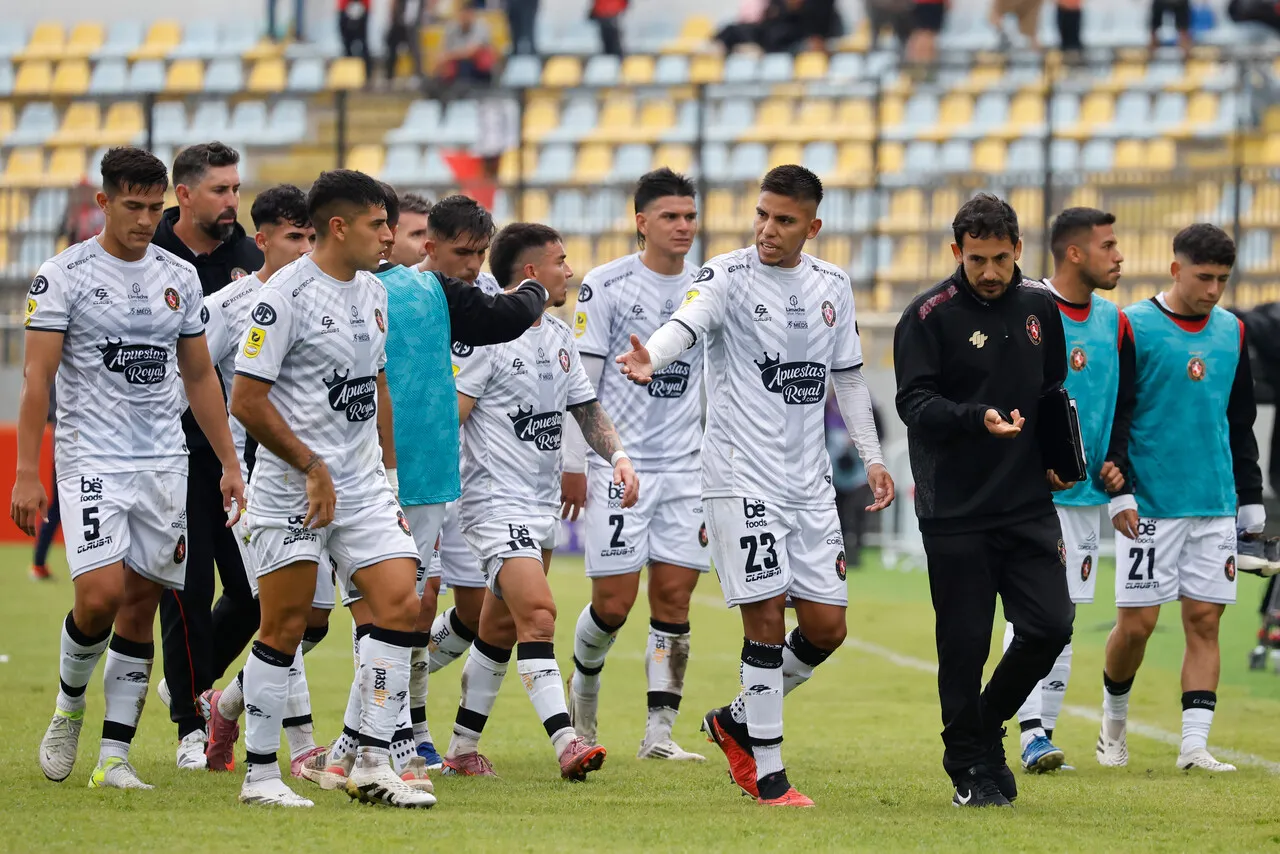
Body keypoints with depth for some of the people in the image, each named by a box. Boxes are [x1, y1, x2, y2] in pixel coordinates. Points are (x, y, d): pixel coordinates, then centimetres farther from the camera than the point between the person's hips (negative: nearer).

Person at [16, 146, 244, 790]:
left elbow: (200, 377, 18)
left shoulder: (179, 277, 10)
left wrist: (229, 464, 14)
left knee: (141, 608, 1)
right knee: (100, 595, -18)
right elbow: (36, 378, -7)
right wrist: (25, 475, -13)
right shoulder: (65, 275, -5)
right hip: (90, 463, -4)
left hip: (163, 465, 4)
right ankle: (68, 707, 10)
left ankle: (114, 756, 5)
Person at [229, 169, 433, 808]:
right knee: (284, 629, -2)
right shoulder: (286, 295, -13)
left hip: (362, 488, 7)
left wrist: (388, 468, 20)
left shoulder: (373, 293, 13)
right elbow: (246, 400, -15)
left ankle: (373, 764, 1)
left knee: (399, 606, -4)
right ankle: (261, 773, 8)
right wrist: (312, 468, -14)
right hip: (292, 491, -7)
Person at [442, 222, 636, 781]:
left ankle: (462, 749, 21)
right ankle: (565, 742, -28)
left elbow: (587, 410, 21)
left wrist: (617, 456, 2)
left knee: (501, 630, 12)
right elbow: (449, 417, -14)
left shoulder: (559, 338, 14)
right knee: (538, 613, -20)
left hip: (541, 504, 9)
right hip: (495, 500, -9)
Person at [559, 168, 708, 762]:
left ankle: (660, 732, 1)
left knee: (674, 597, -2)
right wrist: (573, 463, -6)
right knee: (613, 603, -5)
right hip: (617, 464, -4)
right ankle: (583, 682, 25)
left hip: (685, 468, 4)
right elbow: (580, 380, -3)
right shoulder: (607, 285, -4)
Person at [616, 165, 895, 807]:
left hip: (809, 482, 6)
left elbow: (848, 377, 21)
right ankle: (768, 776, -2)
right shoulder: (727, 276, -7)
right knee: (766, 617, -10)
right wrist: (651, 357, -49)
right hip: (741, 476, -6)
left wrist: (871, 457, 18)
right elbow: (686, 324, -27)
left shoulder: (832, 286, 10)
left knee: (826, 626, 5)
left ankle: (738, 722, 27)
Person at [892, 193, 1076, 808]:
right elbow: (915, 403, -13)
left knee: (1051, 624, -3)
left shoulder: (1040, 307, 9)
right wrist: (979, 418, -28)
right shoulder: (928, 316, -7)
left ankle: (986, 726, 20)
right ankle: (970, 768, 11)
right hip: (956, 510, -4)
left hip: (1028, 504, 4)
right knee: (965, 642, -2)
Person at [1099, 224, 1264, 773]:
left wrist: (1251, 502, 16)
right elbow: (1111, 417, -5)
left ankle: (1194, 743, -1)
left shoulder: (1231, 332, 11)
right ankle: (1113, 718, 21)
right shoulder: (1133, 328, -4)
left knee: (1205, 622, -1)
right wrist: (1118, 492, -13)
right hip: (1149, 505, -4)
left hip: (1216, 505, 4)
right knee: (1136, 623, -3)